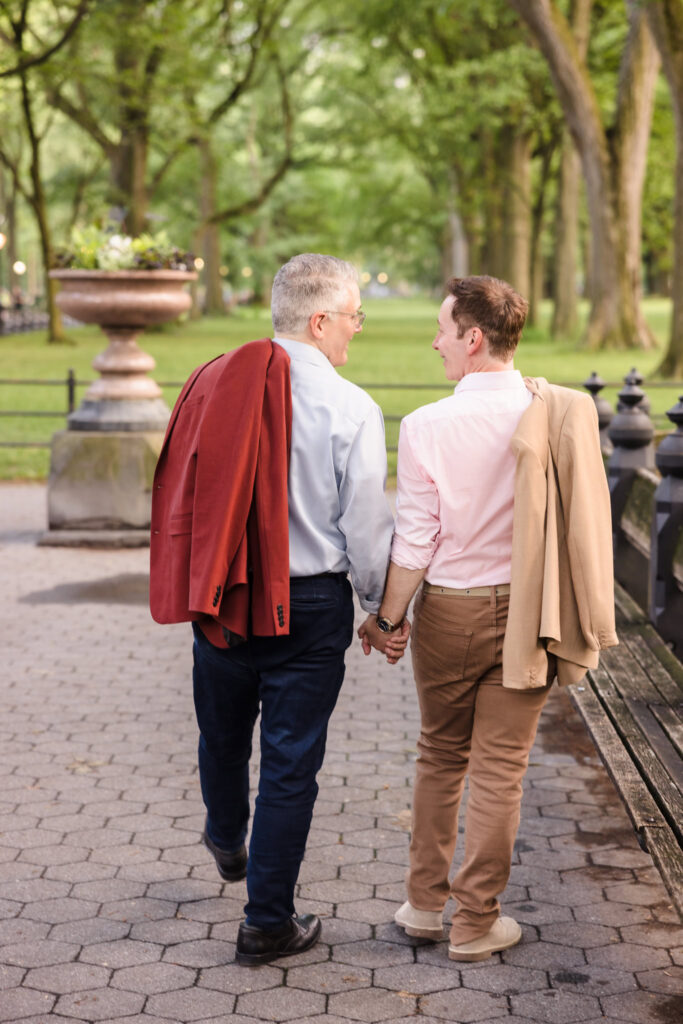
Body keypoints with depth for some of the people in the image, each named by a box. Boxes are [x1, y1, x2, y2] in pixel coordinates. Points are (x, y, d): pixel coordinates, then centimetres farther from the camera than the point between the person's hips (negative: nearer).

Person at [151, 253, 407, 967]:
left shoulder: (214, 383, -2)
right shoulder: (351, 410, -14)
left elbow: (183, 497, 6)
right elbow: (366, 529, -12)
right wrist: (386, 610, 4)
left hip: (220, 598, 5)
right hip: (310, 604, -4)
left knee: (222, 734, 25)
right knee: (290, 763, 6)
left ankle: (226, 843, 53)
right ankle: (267, 925, 15)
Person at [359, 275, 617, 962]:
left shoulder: (428, 427, -14)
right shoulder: (561, 415, -7)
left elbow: (415, 542, -11)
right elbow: (580, 523, -2)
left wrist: (386, 619, 2)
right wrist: (572, 622, 8)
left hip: (449, 612, -1)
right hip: (523, 615, 1)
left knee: (440, 758, 18)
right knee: (499, 770, 8)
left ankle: (425, 904, 27)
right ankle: (475, 924, 18)